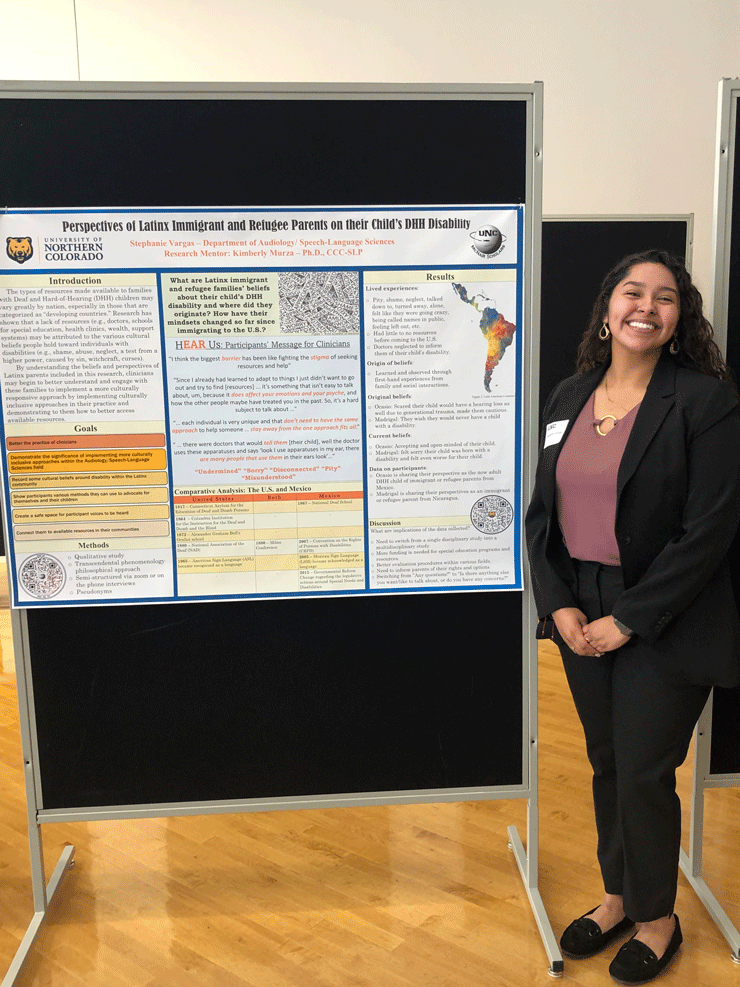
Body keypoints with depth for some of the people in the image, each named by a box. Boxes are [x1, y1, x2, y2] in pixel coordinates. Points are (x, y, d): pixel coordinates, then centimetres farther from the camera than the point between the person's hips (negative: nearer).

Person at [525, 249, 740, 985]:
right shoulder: (568, 399, 5)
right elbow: (541, 512, 5)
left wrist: (628, 620, -15)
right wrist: (560, 605, -6)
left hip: (663, 623, -4)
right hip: (580, 615, 5)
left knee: (645, 773, 8)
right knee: (606, 763, 18)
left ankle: (657, 919, 35)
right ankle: (617, 897, 42)